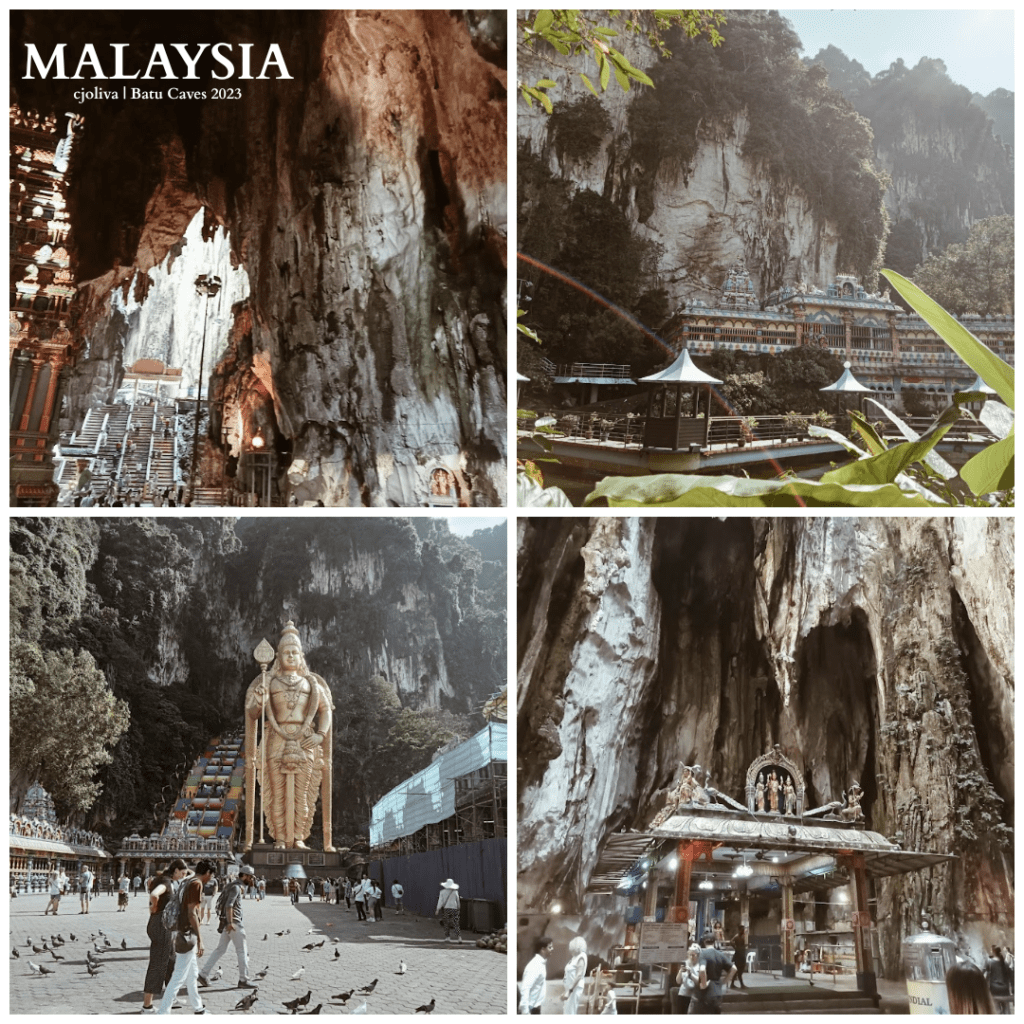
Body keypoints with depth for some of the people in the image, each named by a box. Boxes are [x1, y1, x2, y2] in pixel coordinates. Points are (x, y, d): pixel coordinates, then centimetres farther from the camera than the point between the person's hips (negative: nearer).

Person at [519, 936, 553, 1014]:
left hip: (536, 1005, 10)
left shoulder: (542, 963, 8)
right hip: (530, 1007, -10)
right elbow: (525, 988, -28)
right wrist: (525, 1011, -32)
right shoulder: (534, 966, -22)